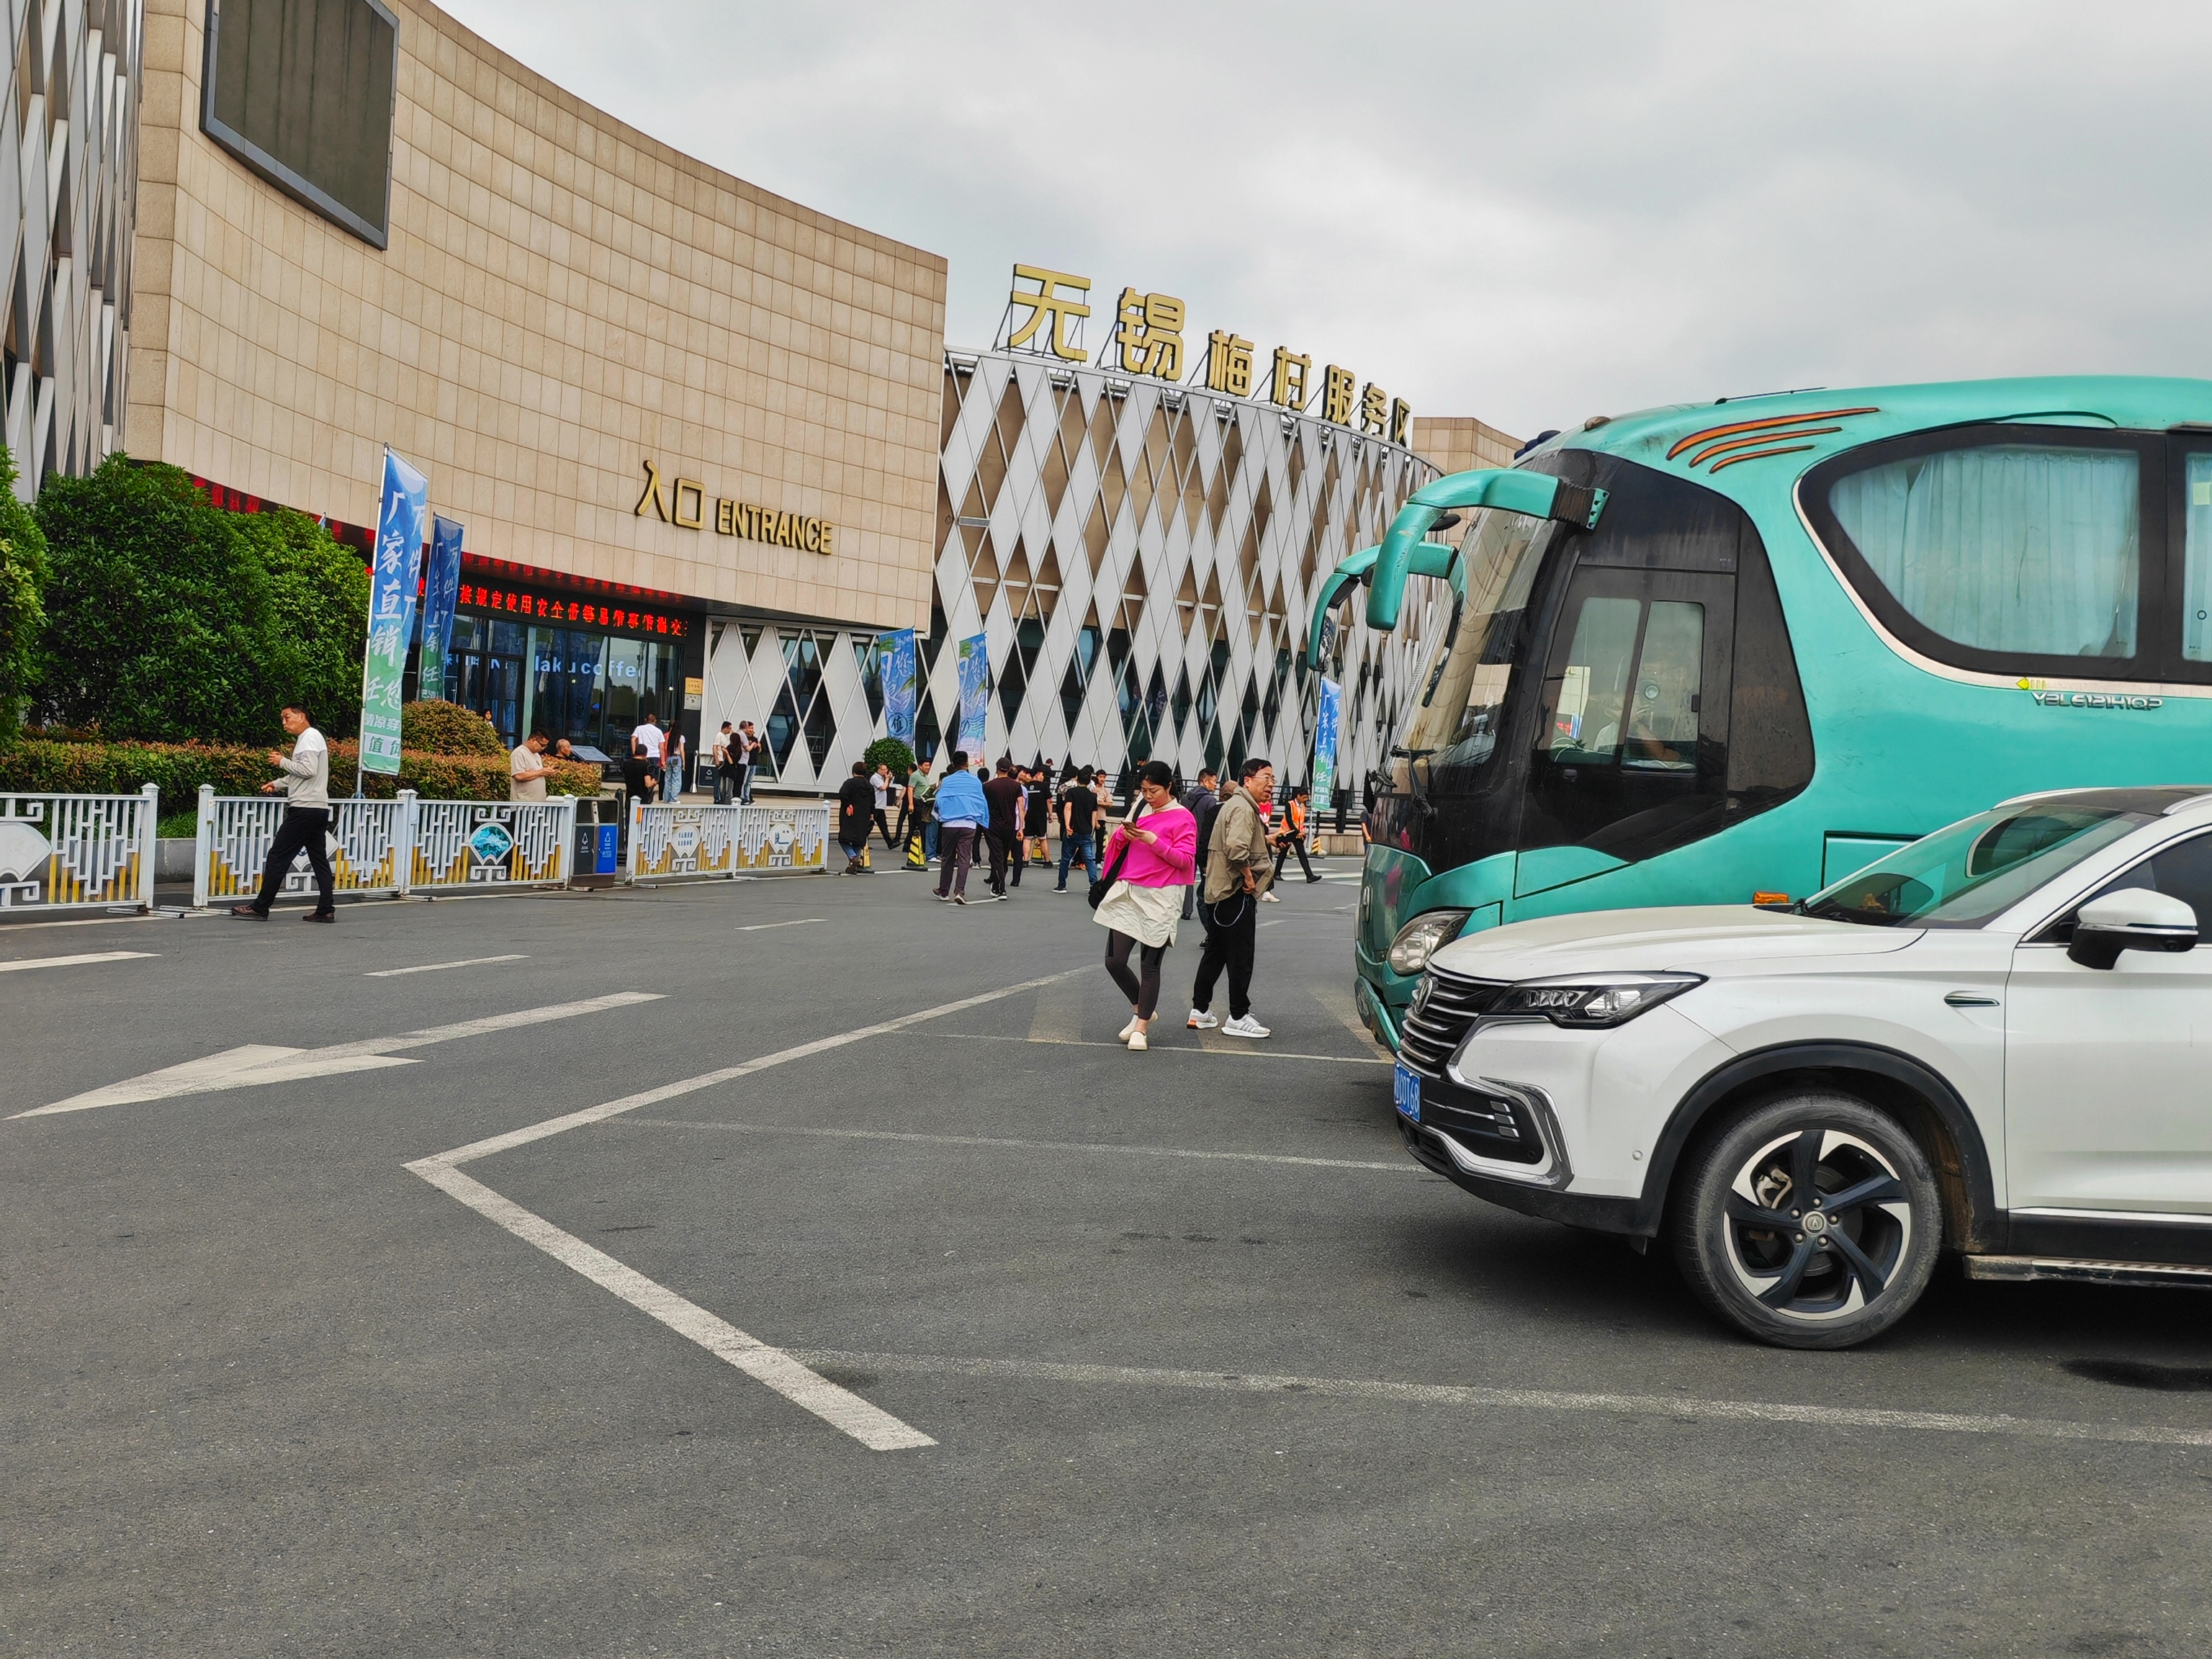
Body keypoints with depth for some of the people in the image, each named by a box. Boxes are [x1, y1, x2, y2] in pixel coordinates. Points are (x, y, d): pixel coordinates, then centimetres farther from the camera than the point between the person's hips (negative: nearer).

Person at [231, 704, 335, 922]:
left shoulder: (310, 737, -9)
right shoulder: (307, 739, 22)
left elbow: (308, 770, -21)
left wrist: (283, 762, -10)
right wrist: (278, 783, 19)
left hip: (305, 809, -10)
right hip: (319, 809, 10)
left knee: (278, 857, -7)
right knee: (319, 860, 7)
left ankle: (260, 908, -6)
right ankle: (326, 910, 4)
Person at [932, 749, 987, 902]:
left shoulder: (947, 781, 4)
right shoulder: (976, 781, 5)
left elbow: (939, 802, 4)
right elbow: (982, 803, 8)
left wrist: (942, 815, 22)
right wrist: (983, 821, 20)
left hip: (949, 824, 1)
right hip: (969, 825, -1)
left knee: (947, 858, 12)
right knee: (964, 859, -3)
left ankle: (943, 891, 19)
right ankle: (959, 891, -17)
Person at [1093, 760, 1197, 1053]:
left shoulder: (1182, 819, -4)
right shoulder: (1141, 809, 12)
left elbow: (1184, 859, -11)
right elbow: (1118, 843, 20)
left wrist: (1153, 841, -19)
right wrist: (1123, 835, -3)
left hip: (1159, 899, -5)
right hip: (1128, 894, 6)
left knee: (1150, 965, 1)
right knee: (1114, 961, 1)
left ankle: (1141, 1028, 9)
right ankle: (1142, 1010, 23)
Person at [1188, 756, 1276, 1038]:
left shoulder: (1233, 805, 18)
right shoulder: (1243, 808, -15)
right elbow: (1236, 848, -29)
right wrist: (1248, 877, -19)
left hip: (1217, 892, 10)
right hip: (1236, 894, -10)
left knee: (1214, 954, 15)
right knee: (1240, 958, -4)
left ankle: (1199, 1011, 19)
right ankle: (1238, 1017, 0)